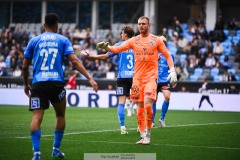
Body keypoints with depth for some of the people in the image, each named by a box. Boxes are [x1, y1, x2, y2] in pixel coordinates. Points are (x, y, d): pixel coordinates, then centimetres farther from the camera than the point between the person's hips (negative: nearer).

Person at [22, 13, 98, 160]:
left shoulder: (34, 41, 11)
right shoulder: (63, 40, 8)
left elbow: (25, 66, 12)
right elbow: (75, 61, -4)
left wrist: (26, 84, 27)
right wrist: (90, 78, -5)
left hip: (38, 83, 0)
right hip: (56, 82, 0)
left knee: (36, 117, -5)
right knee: (60, 116, 19)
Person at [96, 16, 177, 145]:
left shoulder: (156, 40, 3)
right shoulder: (134, 41, 8)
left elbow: (167, 55, 7)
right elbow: (118, 49, 1)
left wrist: (172, 71, -3)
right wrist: (106, 47, -17)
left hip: (151, 77, -3)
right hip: (137, 77, 3)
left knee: (147, 105, -17)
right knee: (140, 108, 3)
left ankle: (148, 134, -3)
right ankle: (143, 136, 12)